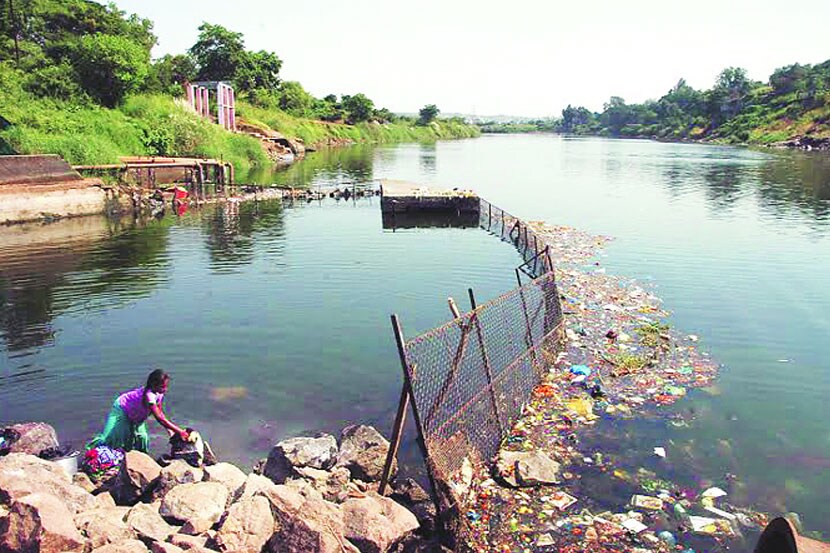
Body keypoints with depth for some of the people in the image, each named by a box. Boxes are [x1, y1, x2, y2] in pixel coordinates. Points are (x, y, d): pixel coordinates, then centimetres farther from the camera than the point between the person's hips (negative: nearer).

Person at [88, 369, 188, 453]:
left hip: (136, 415, 7)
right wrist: (179, 431, -44)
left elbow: (159, 412, -8)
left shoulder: (159, 393, -20)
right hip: (121, 409, -7)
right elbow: (160, 418, -45)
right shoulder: (149, 395, -44)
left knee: (142, 437, 0)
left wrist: (169, 430, -16)